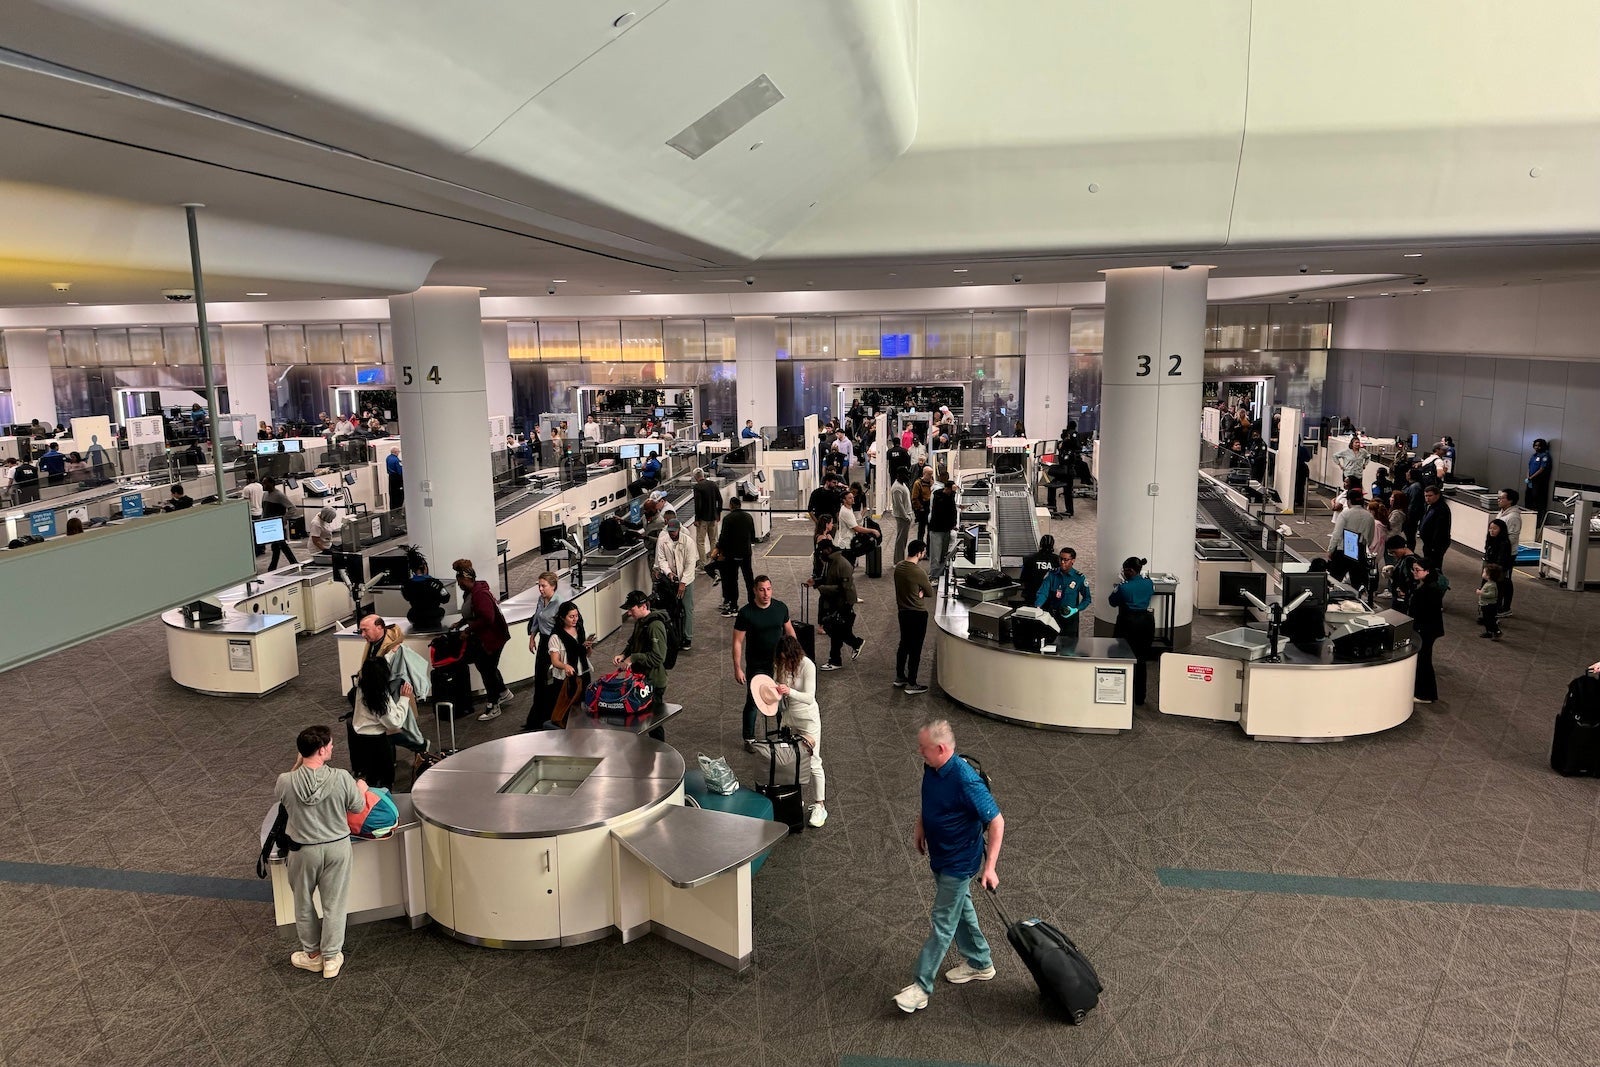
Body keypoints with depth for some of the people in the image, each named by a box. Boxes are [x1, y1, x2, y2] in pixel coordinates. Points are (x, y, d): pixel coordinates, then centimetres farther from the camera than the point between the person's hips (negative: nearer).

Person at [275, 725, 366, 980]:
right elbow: (358, 807, -5)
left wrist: (297, 765, 5)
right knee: (334, 904, 15)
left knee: (304, 904, 23)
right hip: (337, 847, 0)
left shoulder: (286, 781, -21)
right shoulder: (342, 778, -22)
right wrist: (361, 789, 16)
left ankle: (313, 954, 37)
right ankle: (331, 958, 28)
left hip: (303, 851, 0)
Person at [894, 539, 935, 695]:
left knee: (904, 644, 21)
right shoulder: (919, 572, -24)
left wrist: (918, 591, -3)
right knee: (915, 649, 2)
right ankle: (911, 685, 9)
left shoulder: (899, 566, 0)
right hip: (917, 614, -8)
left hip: (902, 611, 8)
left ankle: (900, 678, 31)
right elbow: (931, 593, -12)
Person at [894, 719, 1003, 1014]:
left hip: (959, 863, -8)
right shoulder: (931, 768, -9)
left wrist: (990, 867, -25)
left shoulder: (966, 781, -33)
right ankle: (980, 963, 42)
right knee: (960, 910, 23)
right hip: (940, 856, 8)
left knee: (943, 923, 2)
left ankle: (922, 987, 12)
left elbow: (996, 822, -26)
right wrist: (920, 825, 8)